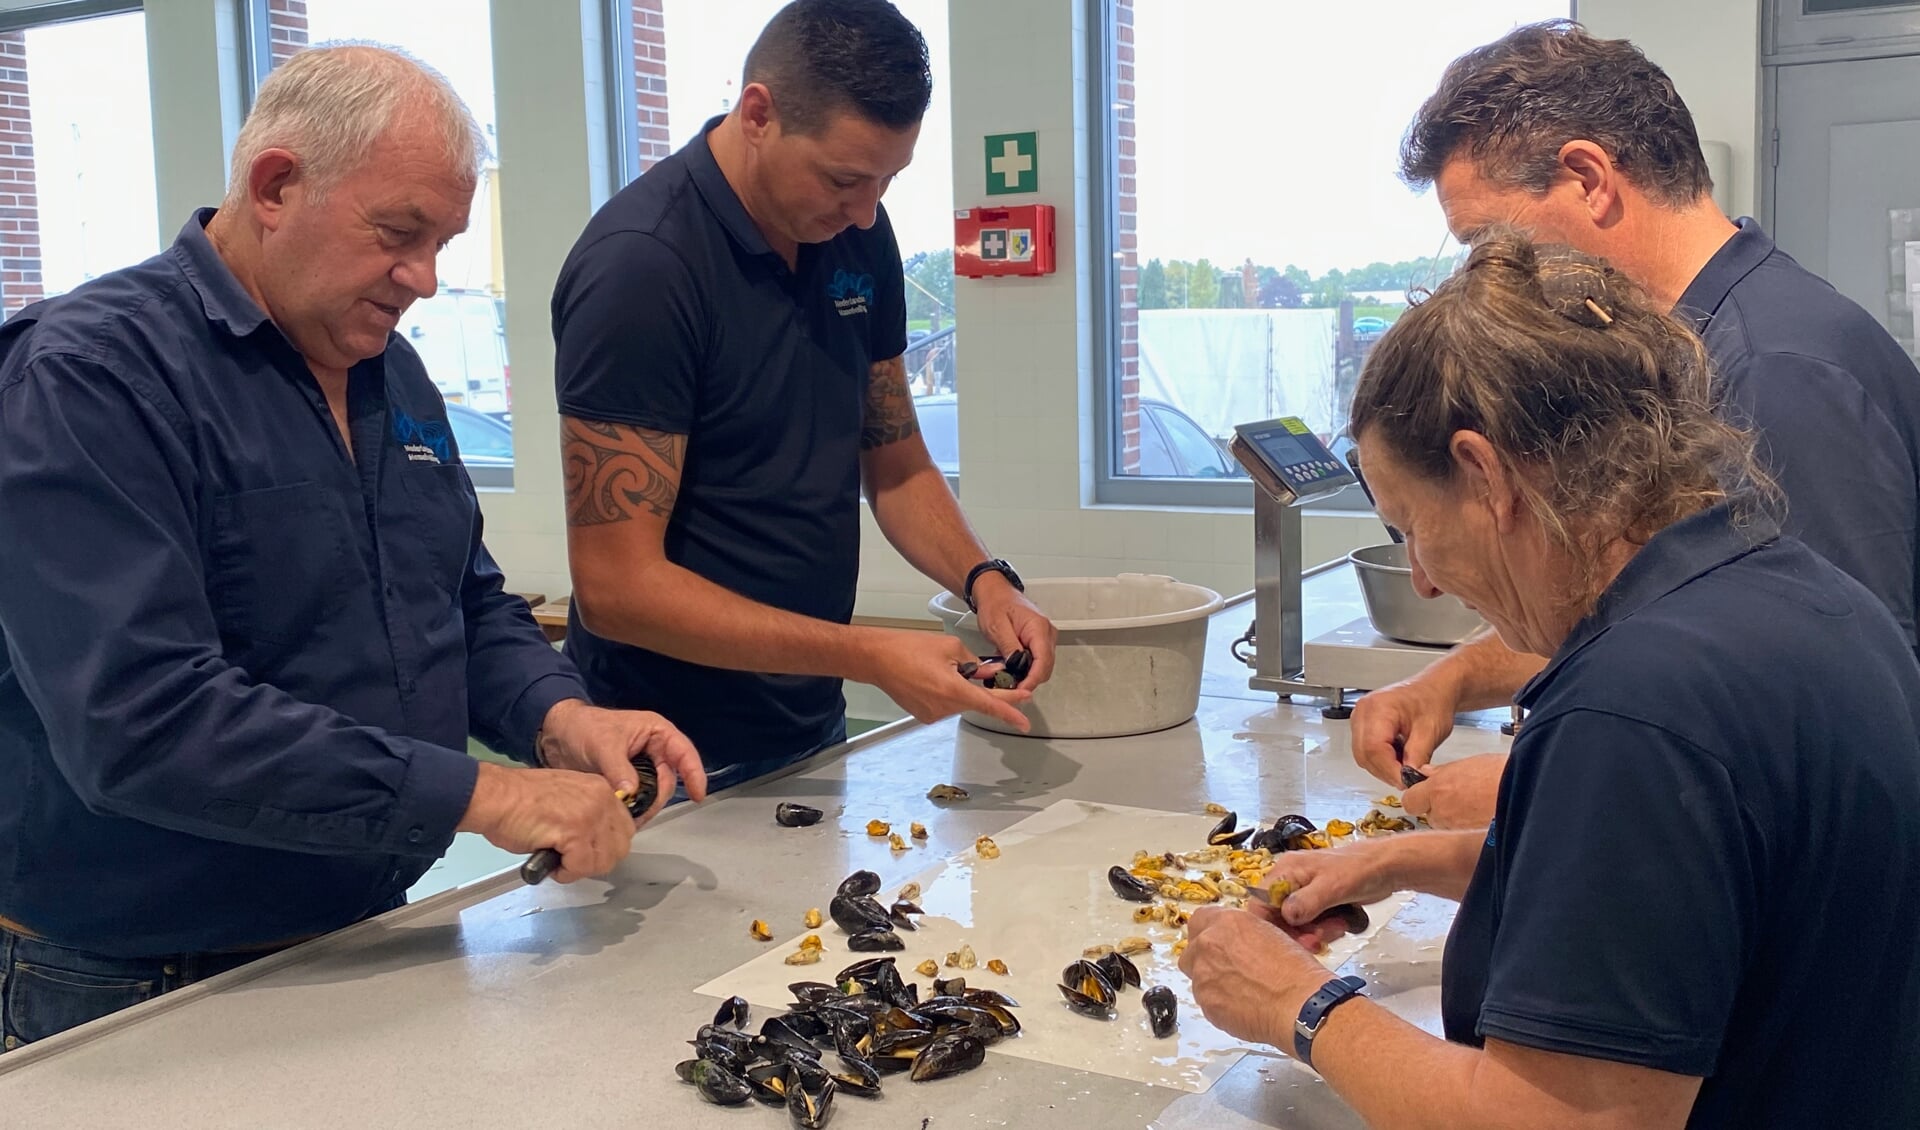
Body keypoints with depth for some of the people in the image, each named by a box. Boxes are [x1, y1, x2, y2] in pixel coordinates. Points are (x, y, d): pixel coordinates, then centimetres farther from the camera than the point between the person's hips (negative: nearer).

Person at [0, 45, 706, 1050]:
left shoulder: (392, 371, 6)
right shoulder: (87, 372, -19)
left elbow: (472, 605, 14)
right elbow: (138, 721, -29)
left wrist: (558, 717, -7)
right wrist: (476, 793, -29)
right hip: (146, 994, -7)